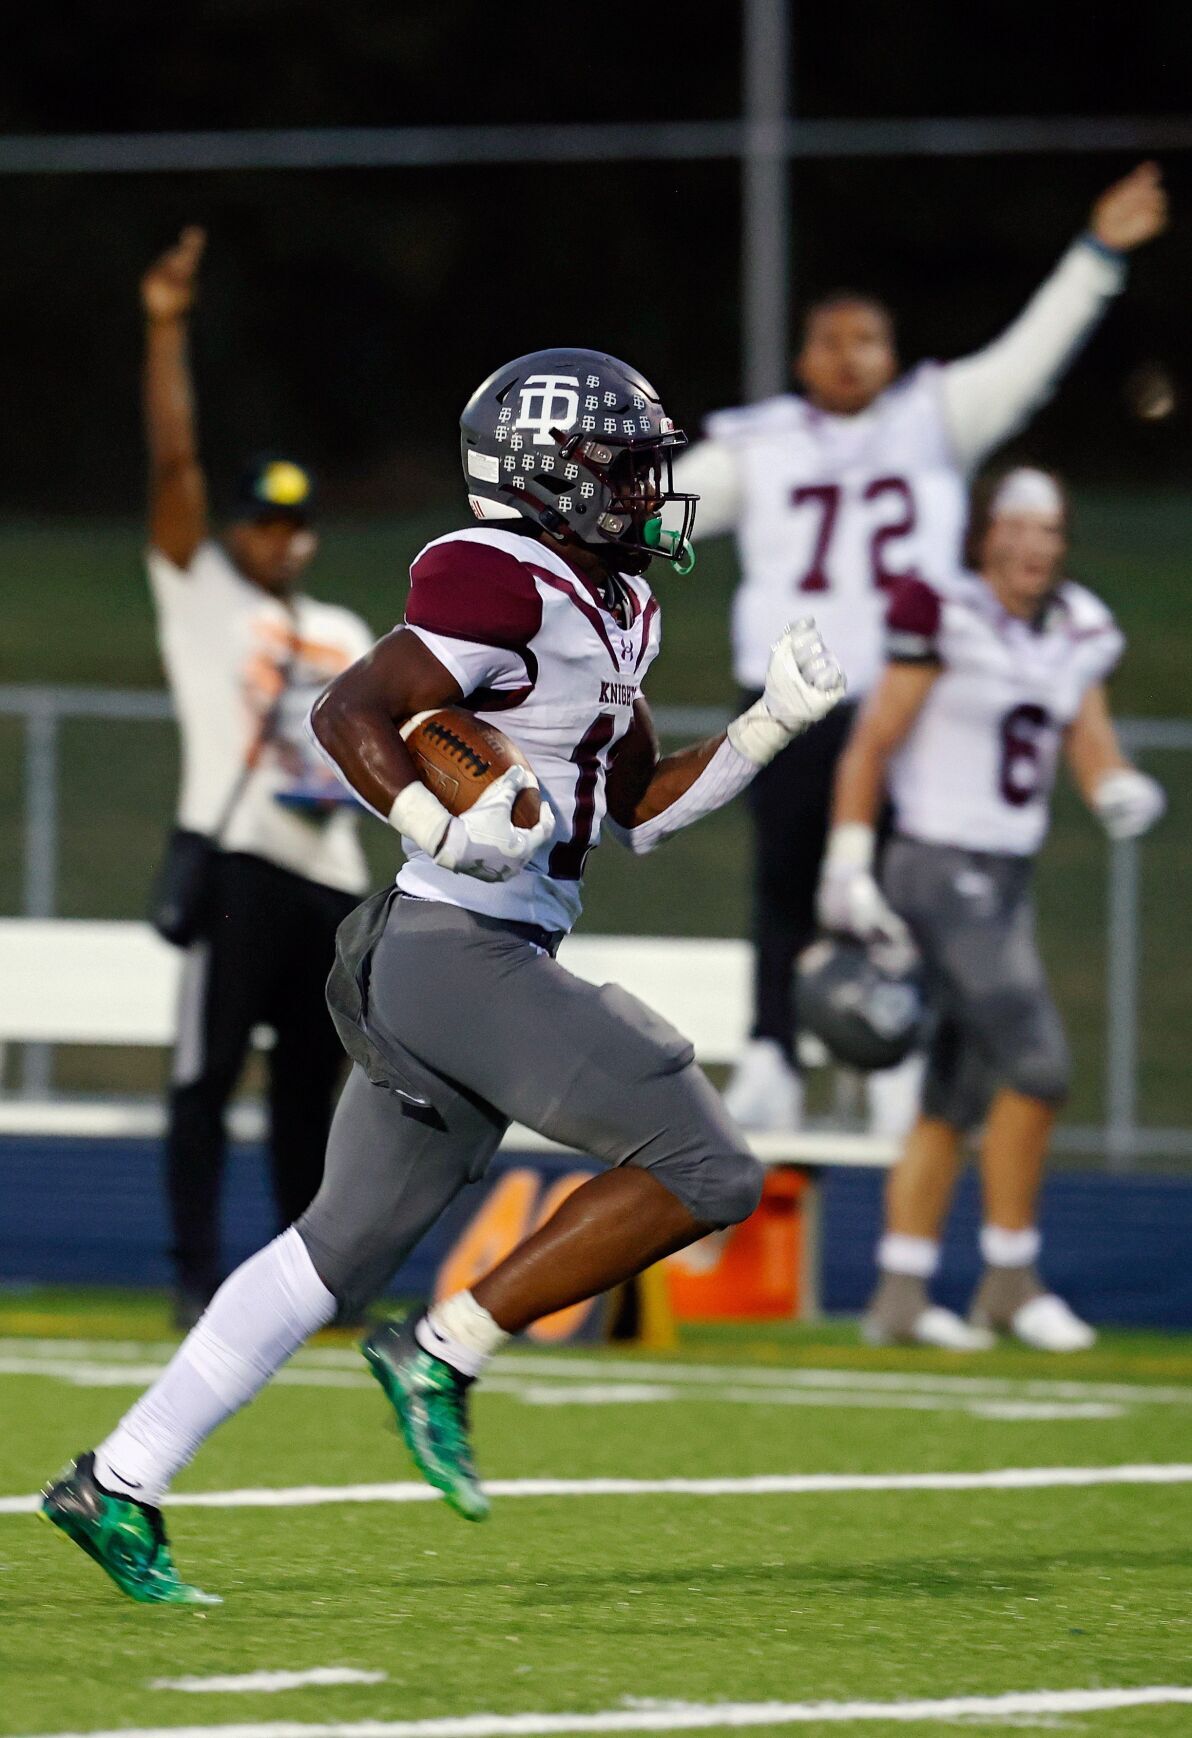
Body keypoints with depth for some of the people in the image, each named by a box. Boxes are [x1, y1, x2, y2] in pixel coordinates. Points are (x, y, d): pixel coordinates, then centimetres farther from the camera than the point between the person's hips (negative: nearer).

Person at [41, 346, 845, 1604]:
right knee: (707, 1172, -12)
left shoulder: (610, 608, 17)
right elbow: (350, 710, -18)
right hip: (453, 952, -10)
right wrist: (444, 831, -31)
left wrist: (772, 726, 15)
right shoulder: (509, 587, -13)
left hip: (488, 970, 10)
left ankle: (117, 1486, 17)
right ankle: (443, 1356, -6)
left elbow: (637, 811, 23)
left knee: (347, 1249, 14)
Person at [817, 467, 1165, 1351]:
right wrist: (848, 871, -13)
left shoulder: (1078, 634, 9)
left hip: (1007, 880, 8)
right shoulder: (948, 617, -13)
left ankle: (900, 1296, 16)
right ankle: (1010, 1279, -4)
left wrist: (1123, 790, -15)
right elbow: (869, 748, -10)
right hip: (941, 873, -8)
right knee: (1036, 1062, -14)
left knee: (959, 1098, 10)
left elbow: (1093, 751, 8)